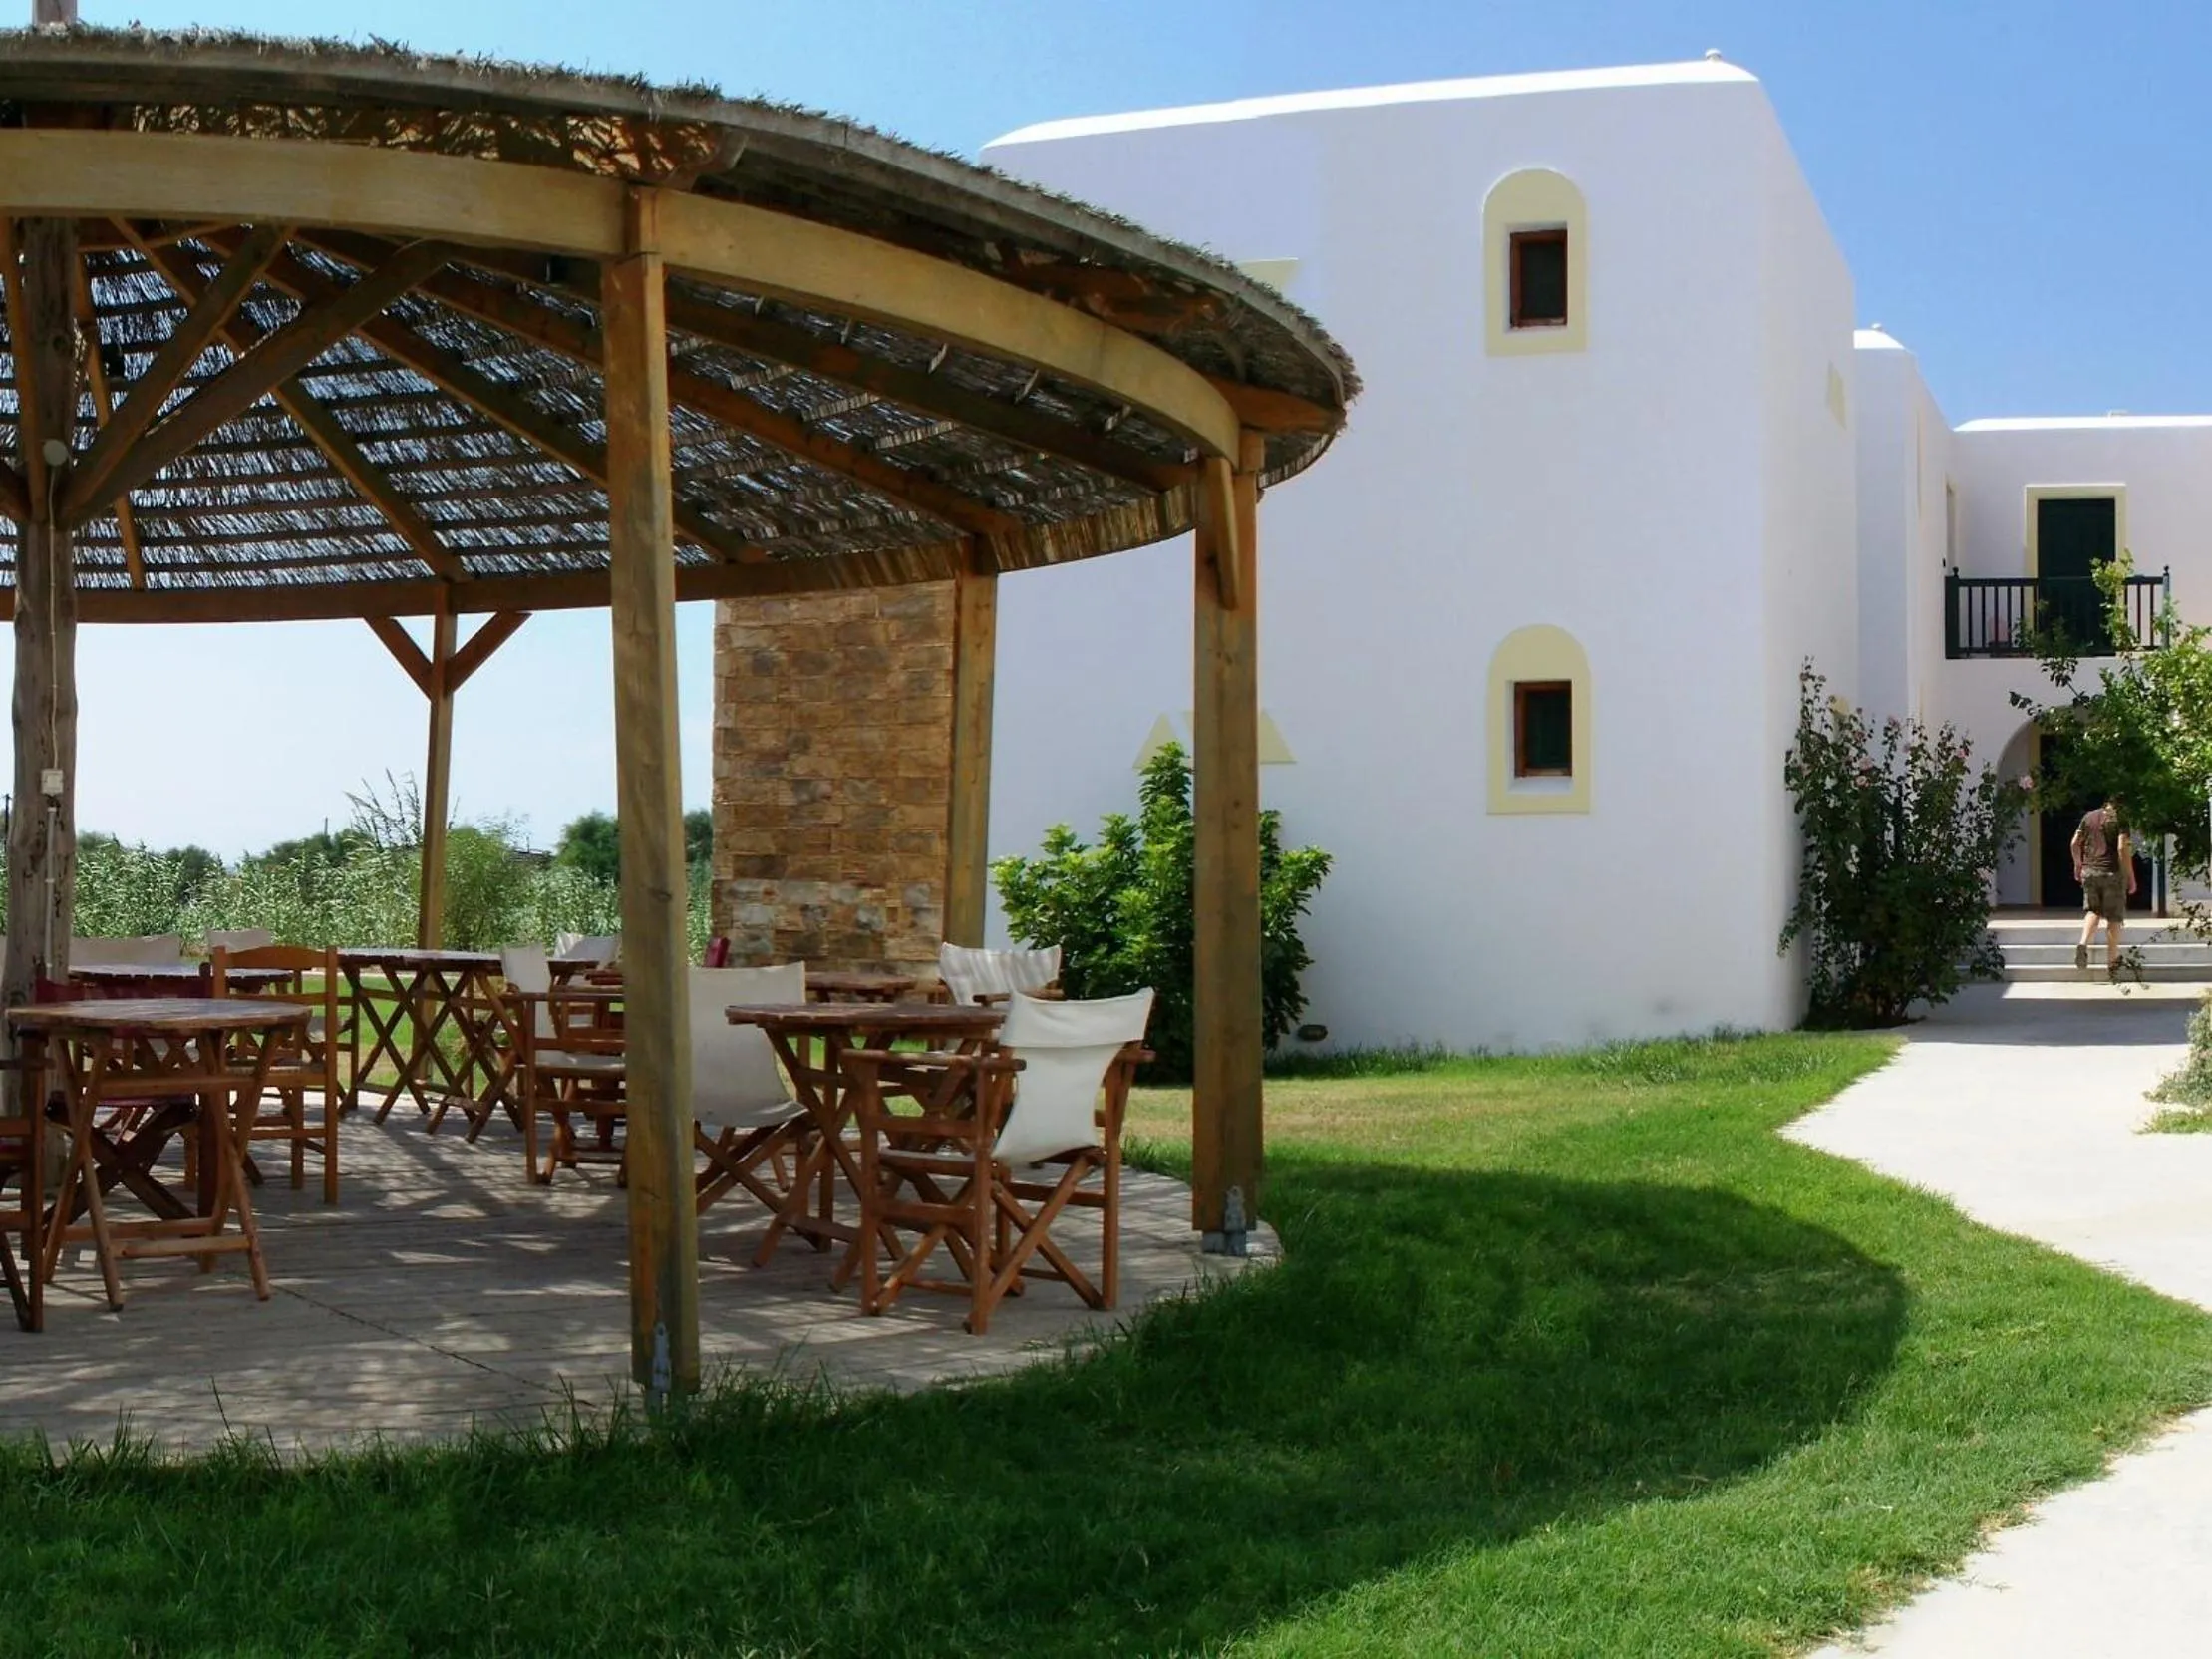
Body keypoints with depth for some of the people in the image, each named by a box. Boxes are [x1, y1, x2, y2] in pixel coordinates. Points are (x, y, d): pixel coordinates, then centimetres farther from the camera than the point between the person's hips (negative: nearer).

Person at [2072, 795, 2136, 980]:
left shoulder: (2089, 816, 7)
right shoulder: (2120, 819, -7)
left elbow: (2075, 843, 9)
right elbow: (2122, 849, -16)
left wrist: (2078, 865, 25)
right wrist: (2131, 877, -12)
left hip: (2090, 872, 4)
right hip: (2113, 873, -4)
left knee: (2093, 910, 19)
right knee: (2113, 919, 6)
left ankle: (2083, 944, -9)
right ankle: (2112, 964, 12)